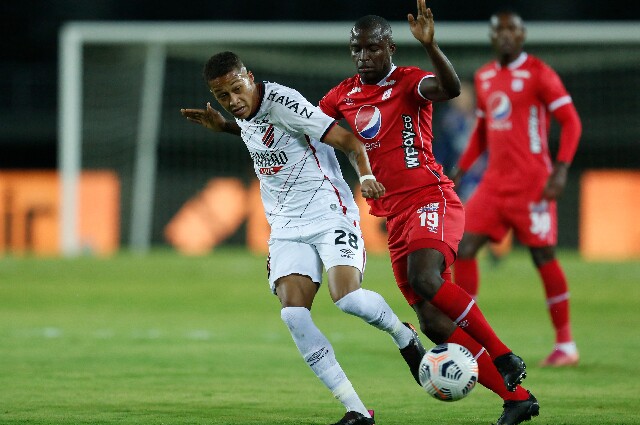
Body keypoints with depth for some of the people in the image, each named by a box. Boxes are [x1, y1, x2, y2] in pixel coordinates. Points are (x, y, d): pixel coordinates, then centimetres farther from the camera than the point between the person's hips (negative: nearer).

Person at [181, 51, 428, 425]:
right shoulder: (245, 115, 7)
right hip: (287, 229, 7)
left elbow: (348, 141, -18)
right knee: (293, 314, -15)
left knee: (348, 298, -28)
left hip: (330, 215, -7)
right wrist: (222, 126, 30)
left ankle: (404, 335, 9)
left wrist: (366, 176, -33)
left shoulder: (282, 102, -17)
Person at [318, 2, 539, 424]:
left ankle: (505, 358, -20)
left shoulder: (407, 81, -5)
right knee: (434, 323, -3)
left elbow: (451, 88, -26)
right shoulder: (345, 95, 13)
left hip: (431, 198, -6)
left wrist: (430, 45, -41)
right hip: (396, 215, 6)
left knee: (424, 277, -34)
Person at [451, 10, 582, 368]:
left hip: (532, 183, -6)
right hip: (495, 183, 6)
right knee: (463, 247, -3)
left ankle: (566, 345, 5)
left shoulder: (538, 73, -7)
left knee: (544, 257, -4)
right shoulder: (484, 77, 13)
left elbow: (571, 122, -9)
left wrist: (561, 170, -19)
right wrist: (461, 170, 17)